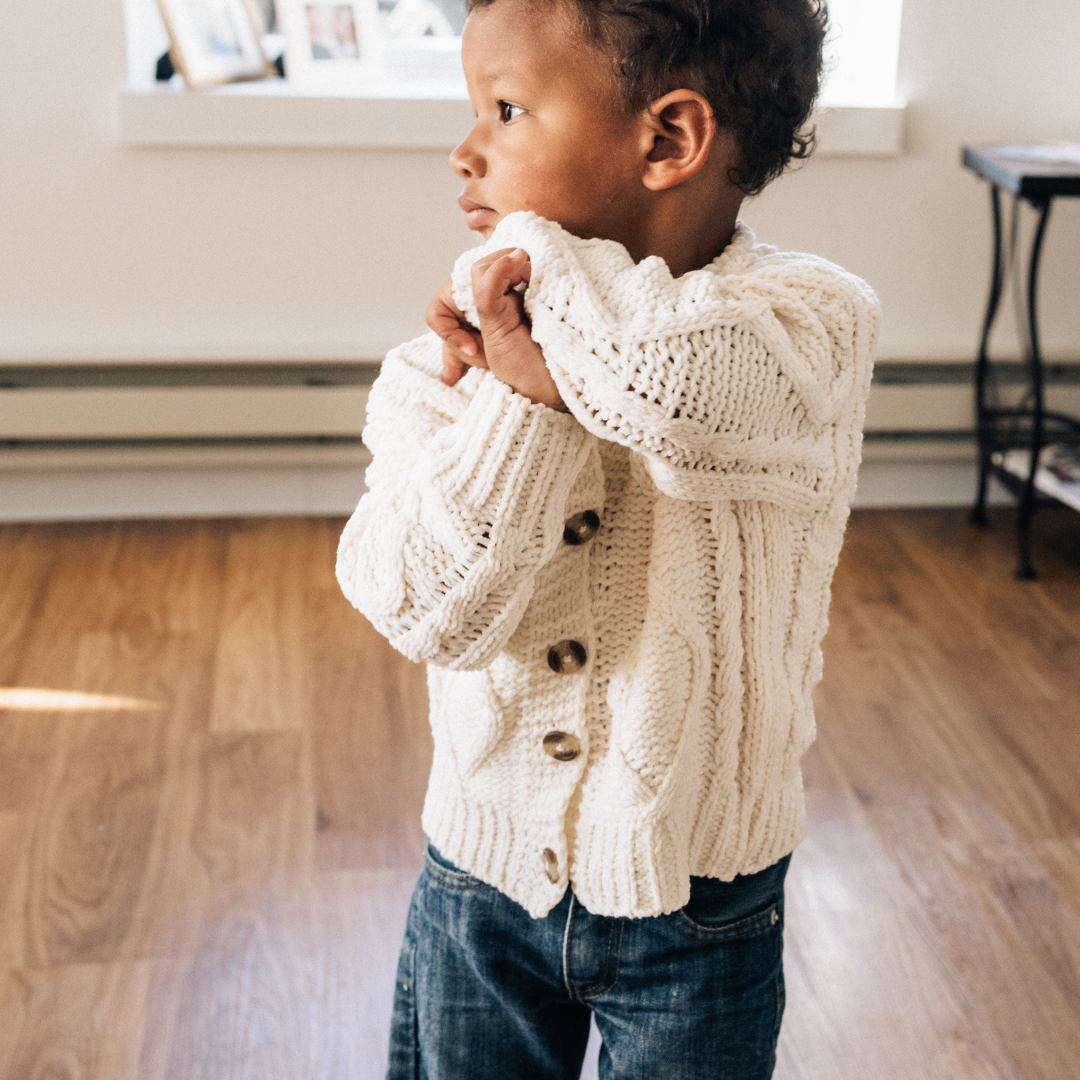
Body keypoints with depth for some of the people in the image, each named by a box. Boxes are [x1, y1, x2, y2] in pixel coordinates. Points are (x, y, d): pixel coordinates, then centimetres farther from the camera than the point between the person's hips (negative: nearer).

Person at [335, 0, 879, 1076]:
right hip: (482, 868, 3)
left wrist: (535, 252, -22)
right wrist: (524, 391, -28)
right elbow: (425, 611, -18)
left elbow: (680, 386, -40)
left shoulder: (811, 317, -16)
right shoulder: (458, 343, -8)